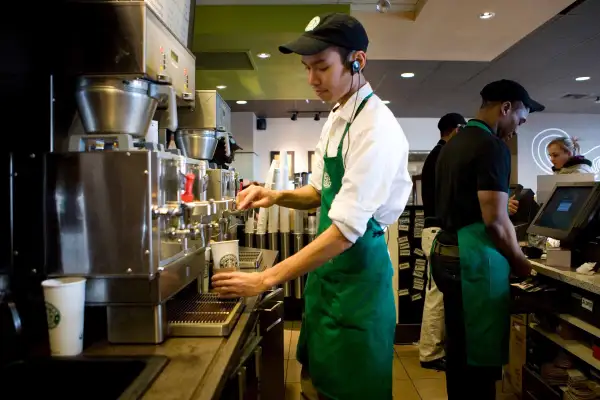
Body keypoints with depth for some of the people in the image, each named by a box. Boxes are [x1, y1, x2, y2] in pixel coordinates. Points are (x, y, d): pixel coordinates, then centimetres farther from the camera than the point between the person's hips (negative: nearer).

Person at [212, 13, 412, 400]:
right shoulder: (335, 120, 7)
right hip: (326, 265, 8)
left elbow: (347, 228, -27)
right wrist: (277, 196, -2)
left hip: (358, 270, -8)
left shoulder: (376, 127, -21)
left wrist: (266, 279, -25)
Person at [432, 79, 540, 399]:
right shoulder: (492, 147, -14)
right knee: (480, 354, 3)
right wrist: (520, 262, -4)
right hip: (473, 257, -9)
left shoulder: (453, 143, 14)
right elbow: (495, 220, -19)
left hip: (447, 250, 9)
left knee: (458, 349, 19)